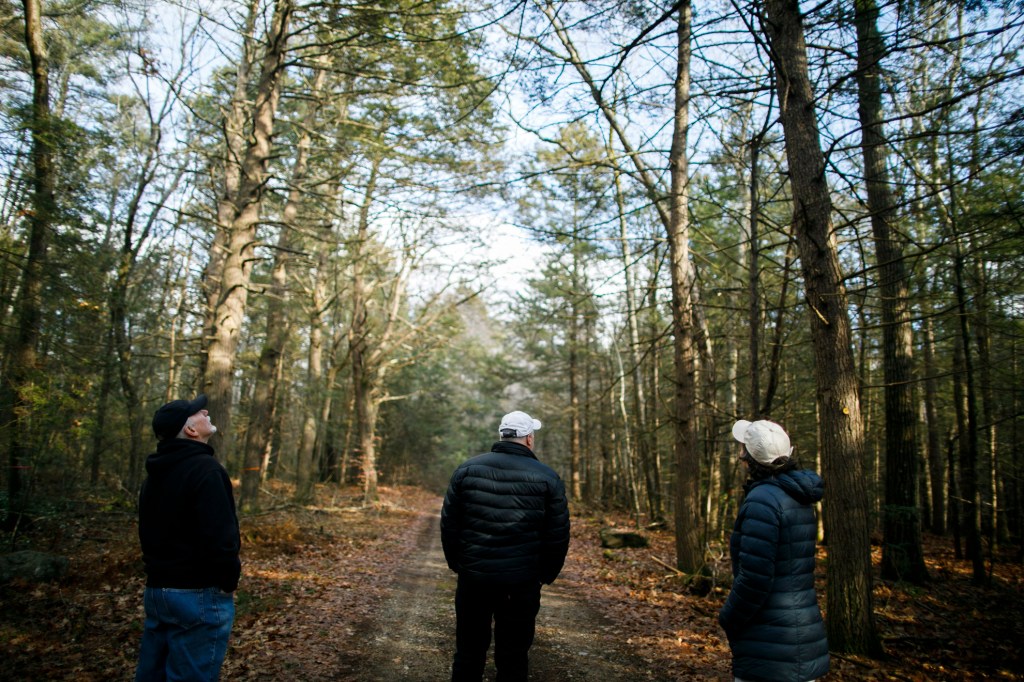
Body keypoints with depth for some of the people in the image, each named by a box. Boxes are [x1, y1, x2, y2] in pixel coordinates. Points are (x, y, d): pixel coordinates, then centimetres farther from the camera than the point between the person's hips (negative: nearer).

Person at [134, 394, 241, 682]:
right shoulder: (205, 469, -18)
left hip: (156, 588, 9)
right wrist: (229, 581, -10)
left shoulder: (155, 473, 12)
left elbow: (149, 532, 18)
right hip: (197, 594, -9)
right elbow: (219, 537, -24)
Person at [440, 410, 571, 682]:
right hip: (522, 581, -1)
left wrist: (456, 563, 16)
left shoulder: (467, 469, 0)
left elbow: (449, 523, 3)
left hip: (473, 576, 2)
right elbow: (558, 535, -3)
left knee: (469, 650, 17)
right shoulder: (547, 477, -5)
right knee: (513, 655, 12)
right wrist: (547, 574, 12)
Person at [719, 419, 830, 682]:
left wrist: (728, 619, -8)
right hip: (805, 629, 9)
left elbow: (754, 577, -24)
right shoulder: (800, 499, 8)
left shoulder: (763, 499, -20)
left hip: (772, 642, -9)